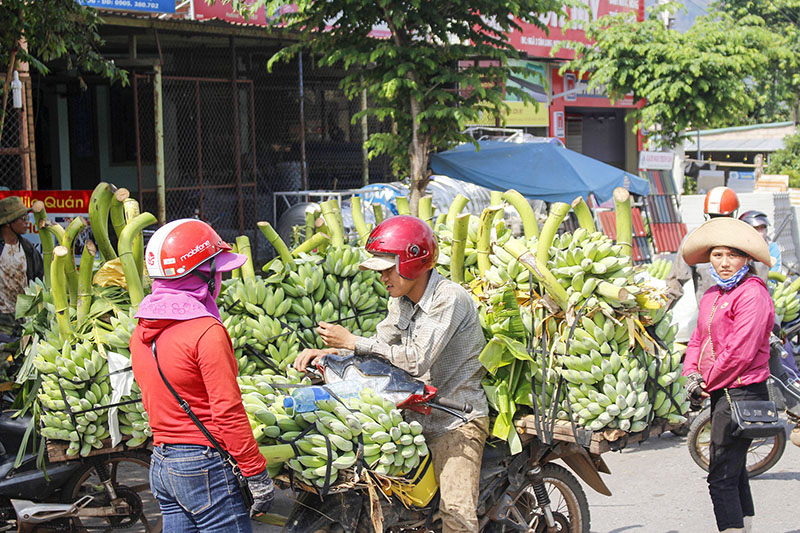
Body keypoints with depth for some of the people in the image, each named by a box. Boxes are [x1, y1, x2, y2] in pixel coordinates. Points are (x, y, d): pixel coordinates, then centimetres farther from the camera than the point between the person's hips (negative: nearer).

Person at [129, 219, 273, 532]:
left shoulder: (141, 333, 8)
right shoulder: (206, 331, -16)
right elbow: (228, 412, -17)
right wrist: (257, 475, -11)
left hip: (160, 464, 8)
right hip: (203, 466, -8)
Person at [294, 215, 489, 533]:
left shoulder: (449, 298, -18)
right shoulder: (401, 301, 11)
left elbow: (417, 361, -24)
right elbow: (380, 348, 11)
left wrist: (352, 342, -20)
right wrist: (330, 350, -7)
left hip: (457, 420, -8)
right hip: (416, 413, 8)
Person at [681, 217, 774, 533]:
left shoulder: (752, 294, -14)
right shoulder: (712, 295, 15)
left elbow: (740, 352, -20)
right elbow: (699, 338, 18)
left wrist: (708, 383, -10)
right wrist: (692, 375, -1)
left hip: (741, 394, -10)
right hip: (722, 395, 10)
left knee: (721, 479, -12)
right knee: (734, 472, 19)